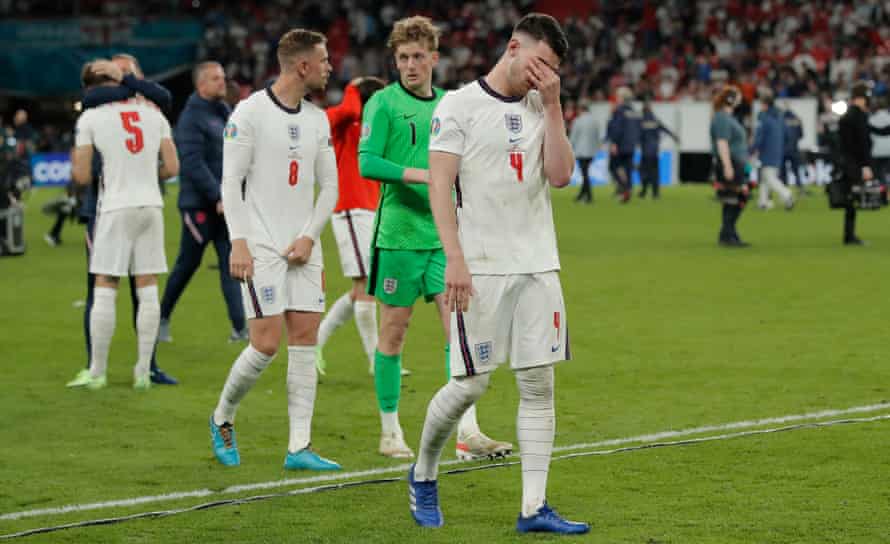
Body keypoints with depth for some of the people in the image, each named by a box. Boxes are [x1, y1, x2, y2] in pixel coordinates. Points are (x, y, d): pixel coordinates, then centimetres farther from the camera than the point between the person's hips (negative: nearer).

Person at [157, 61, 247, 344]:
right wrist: (217, 197, -22)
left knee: (231, 262, -3)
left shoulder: (224, 112, 14)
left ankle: (239, 328, -8)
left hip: (226, 202, 7)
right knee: (188, 263, 5)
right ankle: (163, 318, 25)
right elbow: (193, 163, -19)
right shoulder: (191, 117, -11)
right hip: (200, 204, -7)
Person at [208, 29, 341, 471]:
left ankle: (299, 448, 1)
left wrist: (309, 237, -1)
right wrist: (239, 242, -17)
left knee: (306, 340, -1)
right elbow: (231, 181, -9)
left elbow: (329, 186, 13)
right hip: (260, 247, -6)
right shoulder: (251, 112, -7)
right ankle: (222, 419, 16)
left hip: (302, 247, 6)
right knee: (266, 343, -10)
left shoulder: (318, 120, 11)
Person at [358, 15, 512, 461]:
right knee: (393, 333, 3)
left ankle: (467, 433, -7)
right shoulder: (383, 103, -4)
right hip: (399, 235, -4)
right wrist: (423, 175, -23)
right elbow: (367, 163, -16)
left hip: (445, 237, 4)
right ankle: (390, 432, 15)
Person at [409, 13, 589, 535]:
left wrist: (553, 105, -5)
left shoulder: (541, 108, 12)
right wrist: (456, 261, -17)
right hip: (480, 267, -5)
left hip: (538, 266, 5)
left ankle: (534, 507, 3)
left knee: (539, 383, 1)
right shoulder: (459, 105, -4)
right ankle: (423, 475, 22)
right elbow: (440, 187, -9)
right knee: (471, 383, -3)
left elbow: (560, 175, 0)